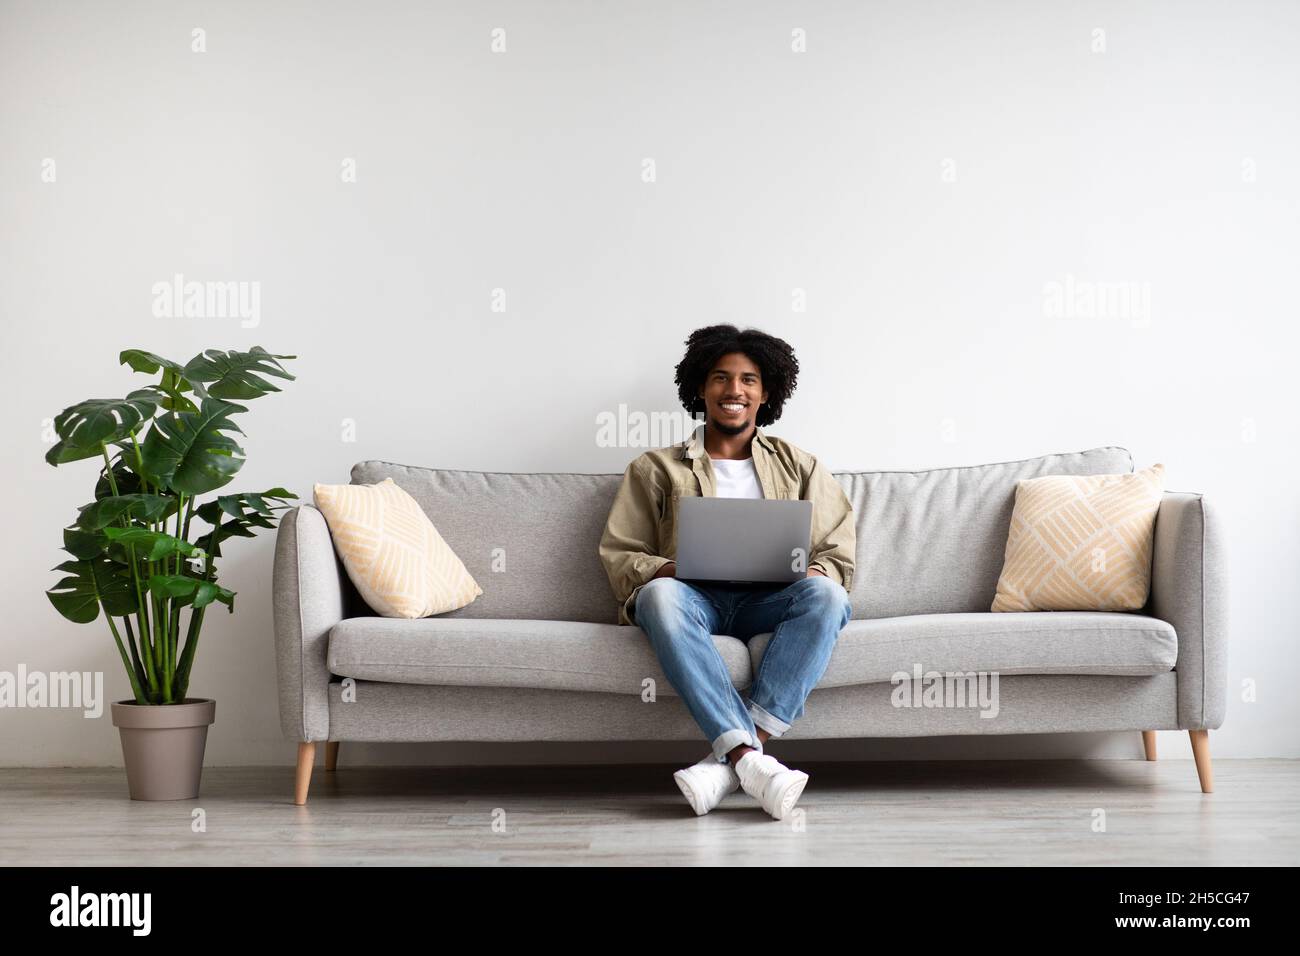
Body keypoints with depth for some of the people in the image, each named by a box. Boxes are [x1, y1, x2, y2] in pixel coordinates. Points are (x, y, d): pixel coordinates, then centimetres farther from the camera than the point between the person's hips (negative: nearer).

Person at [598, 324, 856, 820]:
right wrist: (666, 569, -12)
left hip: (773, 601, 1)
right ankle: (749, 755, -48)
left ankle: (731, 757, -41)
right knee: (660, 595, -37)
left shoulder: (800, 466, 22)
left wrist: (816, 571, -10)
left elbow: (838, 554, 14)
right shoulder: (655, 468, 18)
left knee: (825, 595, -33)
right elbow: (618, 556, 10)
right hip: (695, 598, -1)